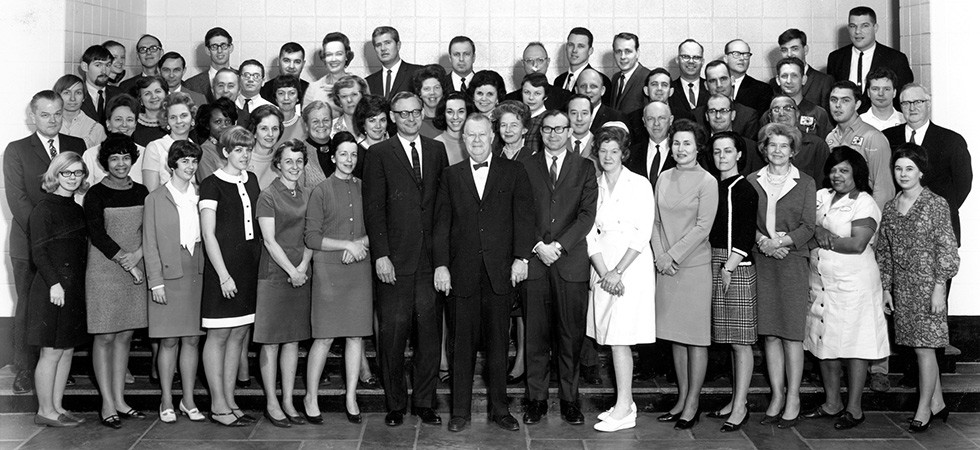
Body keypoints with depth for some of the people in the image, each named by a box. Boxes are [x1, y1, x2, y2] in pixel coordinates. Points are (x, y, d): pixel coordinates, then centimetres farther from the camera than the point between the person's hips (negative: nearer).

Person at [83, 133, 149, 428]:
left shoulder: (141, 192, 9)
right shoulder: (96, 194, -4)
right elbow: (97, 234, -11)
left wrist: (138, 254, -12)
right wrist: (126, 261, -14)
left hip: (136, 270, 5)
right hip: (104, 271, -4)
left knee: (125, 335, 8)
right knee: (105, 337, 0)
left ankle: (119, 399, 16)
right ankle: (107, 404, 6)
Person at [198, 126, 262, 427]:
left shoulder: (251, 180, 12)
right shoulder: (212, 184, -7)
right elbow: (208, 234, -10)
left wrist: (262, 261, 10)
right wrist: (224, 274, -15)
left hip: (250, 267, 6)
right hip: (223, 269, -6)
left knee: (239, 334, 9)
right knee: (219, 335, -1)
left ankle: (230, 401, 17)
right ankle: (218, 406, 6)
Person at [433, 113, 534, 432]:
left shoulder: (513, 172, 7)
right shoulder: (451, 176, 10)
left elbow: (524, 216, 1)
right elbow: (441, 224, 6)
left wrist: (521, 257, -8)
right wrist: (440, 265, -2)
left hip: (500, 272, -1)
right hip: (462, 274, 1)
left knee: (498, 344, 7)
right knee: (462, 345, 5)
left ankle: (499, 409, 17)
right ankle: (460, 411, 15)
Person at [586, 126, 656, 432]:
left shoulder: (639, 185, -2)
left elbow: (643, 234, -7)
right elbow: (591, 234, 5)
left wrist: (618, 271, -14)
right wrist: (603, 272, -9)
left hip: (631, 265, -5)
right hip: (602, 267, 5)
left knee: (619, 337, -9)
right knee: (610, 336, 5)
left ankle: (623, 410, -4)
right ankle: (626, 403, 15)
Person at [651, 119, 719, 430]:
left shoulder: (707, 182, -5)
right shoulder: (663, 178, 10)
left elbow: (703, 226, -10)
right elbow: (655, 221, 10)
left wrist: (674, 255, -12)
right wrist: (660, 256, -4)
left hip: (695, 265, -5)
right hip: (666, 266, 5)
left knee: (696, 337, 1)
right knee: (676, 336, 10)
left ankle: (693, 404, 8)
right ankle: (682, 399, 19)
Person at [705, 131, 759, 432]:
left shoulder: (745, 189, -5)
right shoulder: (713, 186, 14)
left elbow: (747, 235, -11)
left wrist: (729, 267, -17)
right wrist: (716, 266, 5)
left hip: (737, 266, -7)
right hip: (713, 264, 7)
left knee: (741, 340, -3)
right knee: (730, 340, 11)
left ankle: (740, 408, 0)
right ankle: (737, 400, 18)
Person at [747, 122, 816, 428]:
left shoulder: (805, 183, 6)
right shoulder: (753, 181, 11)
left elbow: (808, 226, 0)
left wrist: (780, 242, -12)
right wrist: (763, 242, -11)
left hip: (793, 262, -2)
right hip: (761, 263, 2)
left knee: (791, 334, -2)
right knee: (770, 334, 4)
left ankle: (793, 400, 5)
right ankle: (777, 396, 12)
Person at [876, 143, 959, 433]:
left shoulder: (936, 204, -6)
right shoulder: (890, 208, 9)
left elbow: (946, 249, -8)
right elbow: (884, 252, 12)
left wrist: (940, 287, -12)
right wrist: (886, 287, 9)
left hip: (927, 283, -5)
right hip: (902, 287, 5)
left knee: (924, 347, -3)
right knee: (921, 347, 10)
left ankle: (924, 410, 7)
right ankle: (938, 404, 23)